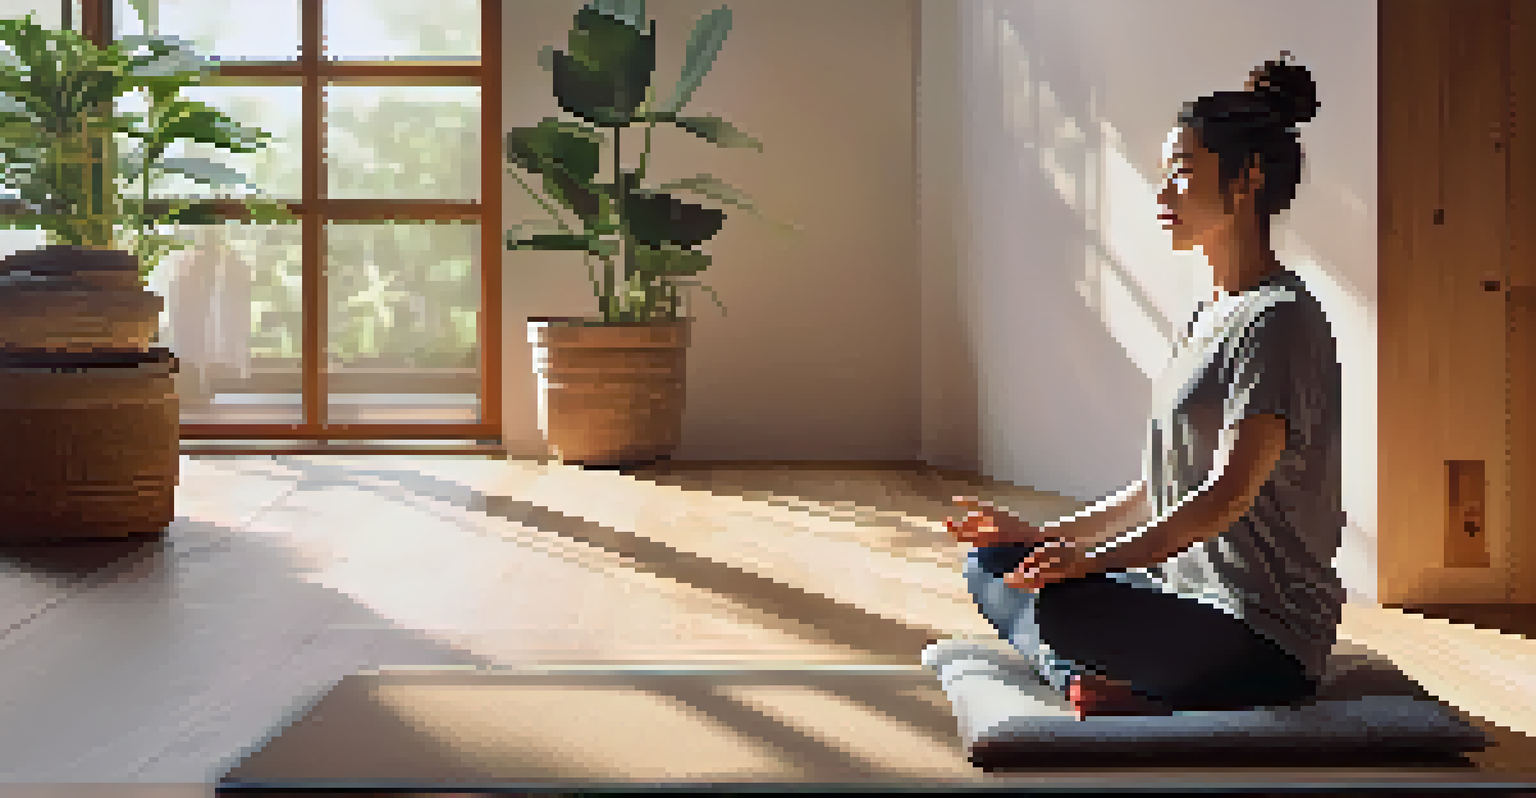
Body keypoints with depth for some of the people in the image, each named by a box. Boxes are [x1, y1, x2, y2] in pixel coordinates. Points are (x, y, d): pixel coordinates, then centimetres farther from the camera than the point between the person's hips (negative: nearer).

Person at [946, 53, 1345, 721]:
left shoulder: (1280, 318, -13)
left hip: (1264, 643, -10)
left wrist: (1091, 559, -30)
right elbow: (1154, 492, 19)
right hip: (1193, 602, 10)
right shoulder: (1205, 319, 17)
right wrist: (1042, 536, 11)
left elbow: (1228, 495, -22)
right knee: (990, 564, 4)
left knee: (1054, 602, -33)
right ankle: (1086, 684, -16)